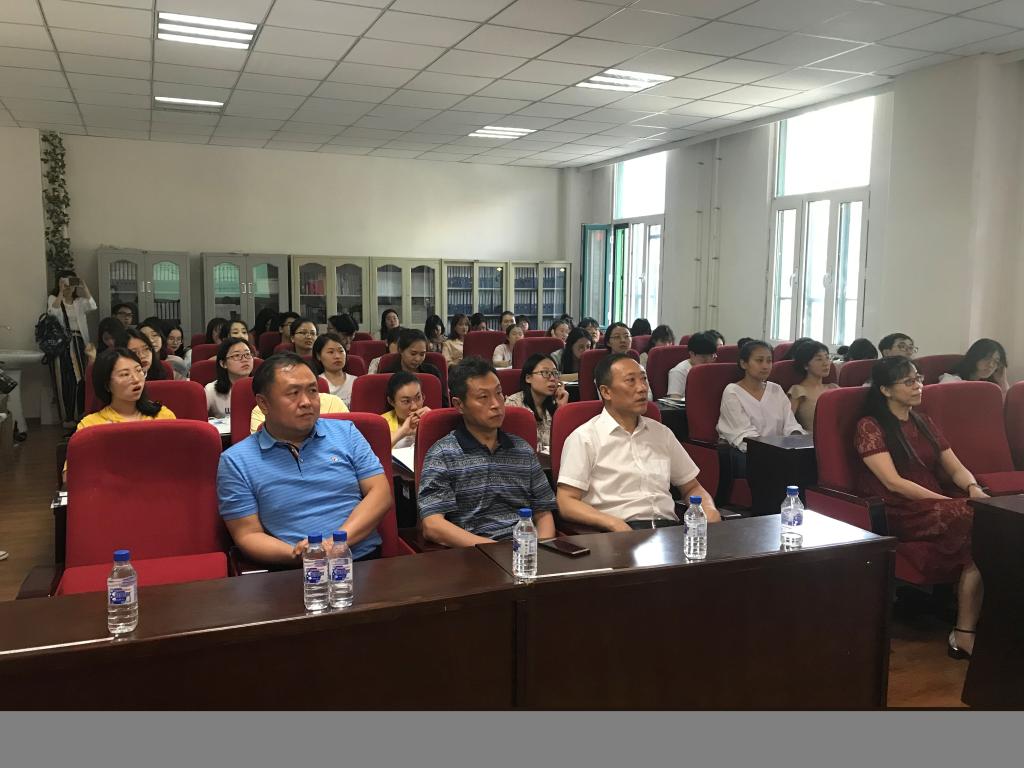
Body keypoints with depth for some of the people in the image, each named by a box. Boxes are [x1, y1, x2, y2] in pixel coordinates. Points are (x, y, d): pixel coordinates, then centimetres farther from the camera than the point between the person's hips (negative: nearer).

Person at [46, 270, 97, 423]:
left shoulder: (80, 300, 12)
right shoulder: (53, 298, 4)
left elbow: (92, 306, -9)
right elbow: (52, 313, -17)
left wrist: (84, 287, -10)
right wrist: (61, 292, -18)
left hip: (79, 343, 3)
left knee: (81, 379, 0)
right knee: (65, 381, -2)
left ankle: (80, 414, 12)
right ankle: (67, 418, 5)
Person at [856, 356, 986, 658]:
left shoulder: (924, 423, 20)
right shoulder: (870, 427, -3)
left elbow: (956, 468, 14)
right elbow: (893, 482, -13)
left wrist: (974, 489, -9)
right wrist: (951, 502, -19)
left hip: (936, 505, 7)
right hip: (898, 512, -7)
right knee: (977, 520, -30)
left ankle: (966, 631, -27)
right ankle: (964, 633, -24)